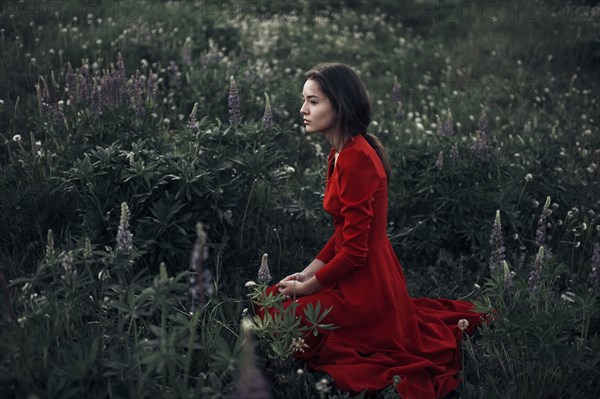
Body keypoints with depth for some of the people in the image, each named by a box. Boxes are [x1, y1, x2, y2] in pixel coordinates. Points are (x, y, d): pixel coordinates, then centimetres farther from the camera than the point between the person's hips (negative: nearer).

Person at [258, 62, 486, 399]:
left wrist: (308, 288, -10)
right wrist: (308, 273, 5)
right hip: (367, 274, 9)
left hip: (364, 287, -9)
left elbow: (354, 250, -22)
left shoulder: (355, 159, -23)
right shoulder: (344, 152, 8)